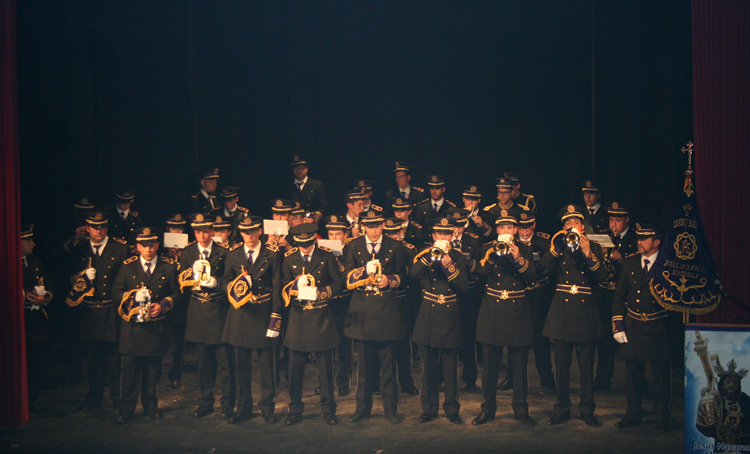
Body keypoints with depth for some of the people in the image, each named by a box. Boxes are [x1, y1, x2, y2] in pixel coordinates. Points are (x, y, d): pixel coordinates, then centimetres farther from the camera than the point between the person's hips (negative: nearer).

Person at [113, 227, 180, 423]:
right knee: (130, 369, -2)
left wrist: (163, 305, -10)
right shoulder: (127, 266, 4)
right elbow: (116, 292, 3)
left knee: (152, 369, 10)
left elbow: (175, 293, 7)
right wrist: (133, 295, -15)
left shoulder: (169, 267, 5)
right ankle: (127, 410, 5)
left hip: (157, 325, 1)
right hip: (133, 325, -1)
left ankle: (151, 407, 22)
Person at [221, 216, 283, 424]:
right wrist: (233, 289, -10)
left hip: (264, 313, -2)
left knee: (267, 363, 2)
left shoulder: (272, 254, 0)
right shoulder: (233, 254, 7)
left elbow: (277, 287, -1)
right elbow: (225, 280, 14)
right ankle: (243, 406, 18)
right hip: (240, 313, 2)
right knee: (241, 363, 7)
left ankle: (267, 407, 14)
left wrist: (275, 316, -7)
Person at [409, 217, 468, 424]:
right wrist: (430, 256, -24)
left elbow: (463, 286, -8)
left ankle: (452, 408, 13)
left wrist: (449, 266, -21)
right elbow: (413, 274, -15)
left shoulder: (459, 257, 5)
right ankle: (429, 408, 15)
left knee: (450, 367, 3)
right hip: (428, 316, 0)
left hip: (450, 316, 0)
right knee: (429, 366, 6)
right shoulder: (424, 255, 4)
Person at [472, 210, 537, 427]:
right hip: (492, 312, 0)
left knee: (519, 365, 3)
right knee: (490, 365, 4)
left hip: (518, 312, 0)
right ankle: (488, 408, 14)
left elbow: (531, 277, -8)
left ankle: (521, 409, 13)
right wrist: (494, 254, -24)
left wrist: (519, 259, -23)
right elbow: (480, 271, -12)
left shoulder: (525, 250, 6)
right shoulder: (488, 249, 6)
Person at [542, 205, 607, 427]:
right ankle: (562, 409, 16)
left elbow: (601, 277, -9)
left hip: (585, 311, 0)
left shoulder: (593, 248, 7)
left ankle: (587, 410, 13)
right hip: (562, 310, 0)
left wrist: (588, 254, -23)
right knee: (562, 364, 5)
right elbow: (544, 266, -13)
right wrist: (556, 247, -26)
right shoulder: (557, 246, 7)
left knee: (586, 365, 3)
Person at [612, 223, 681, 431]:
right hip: (633, 327, 3)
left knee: (662, 374, 5)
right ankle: (633, 414, 21)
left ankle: (663, 417, 16)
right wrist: (618, 326, 1)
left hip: (659, 328, -3)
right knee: (633, 373, 9)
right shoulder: (629, 264, 5)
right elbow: (618, 296, 8)